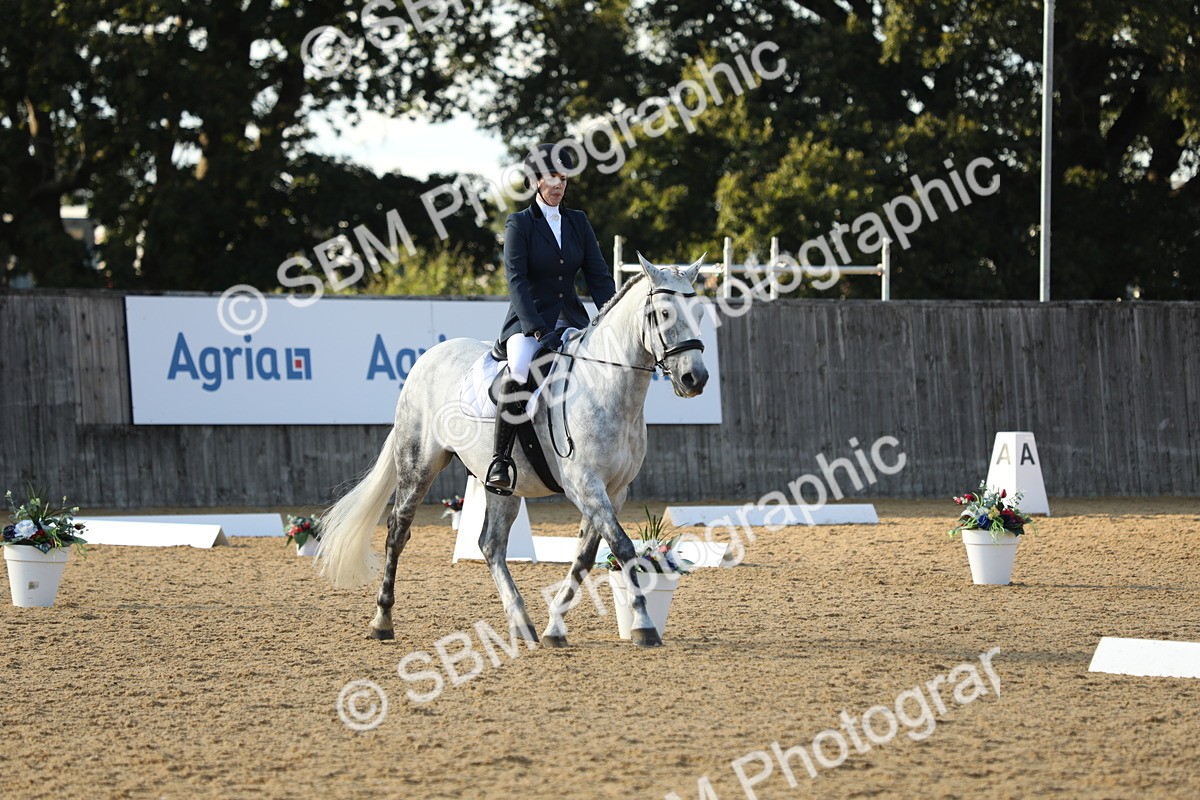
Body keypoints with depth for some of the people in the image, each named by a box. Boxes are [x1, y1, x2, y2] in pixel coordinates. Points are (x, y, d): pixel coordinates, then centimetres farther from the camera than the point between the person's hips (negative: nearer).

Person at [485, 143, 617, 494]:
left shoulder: (578, 222, 12)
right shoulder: (519, 224, -1)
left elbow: (598, 275, 8)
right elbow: (516, 279, -12)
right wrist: (537, 329, -24)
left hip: (571, 318, 5)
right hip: (528, 320, -5)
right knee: (520, 371, -36)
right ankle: (500, 460, -31)